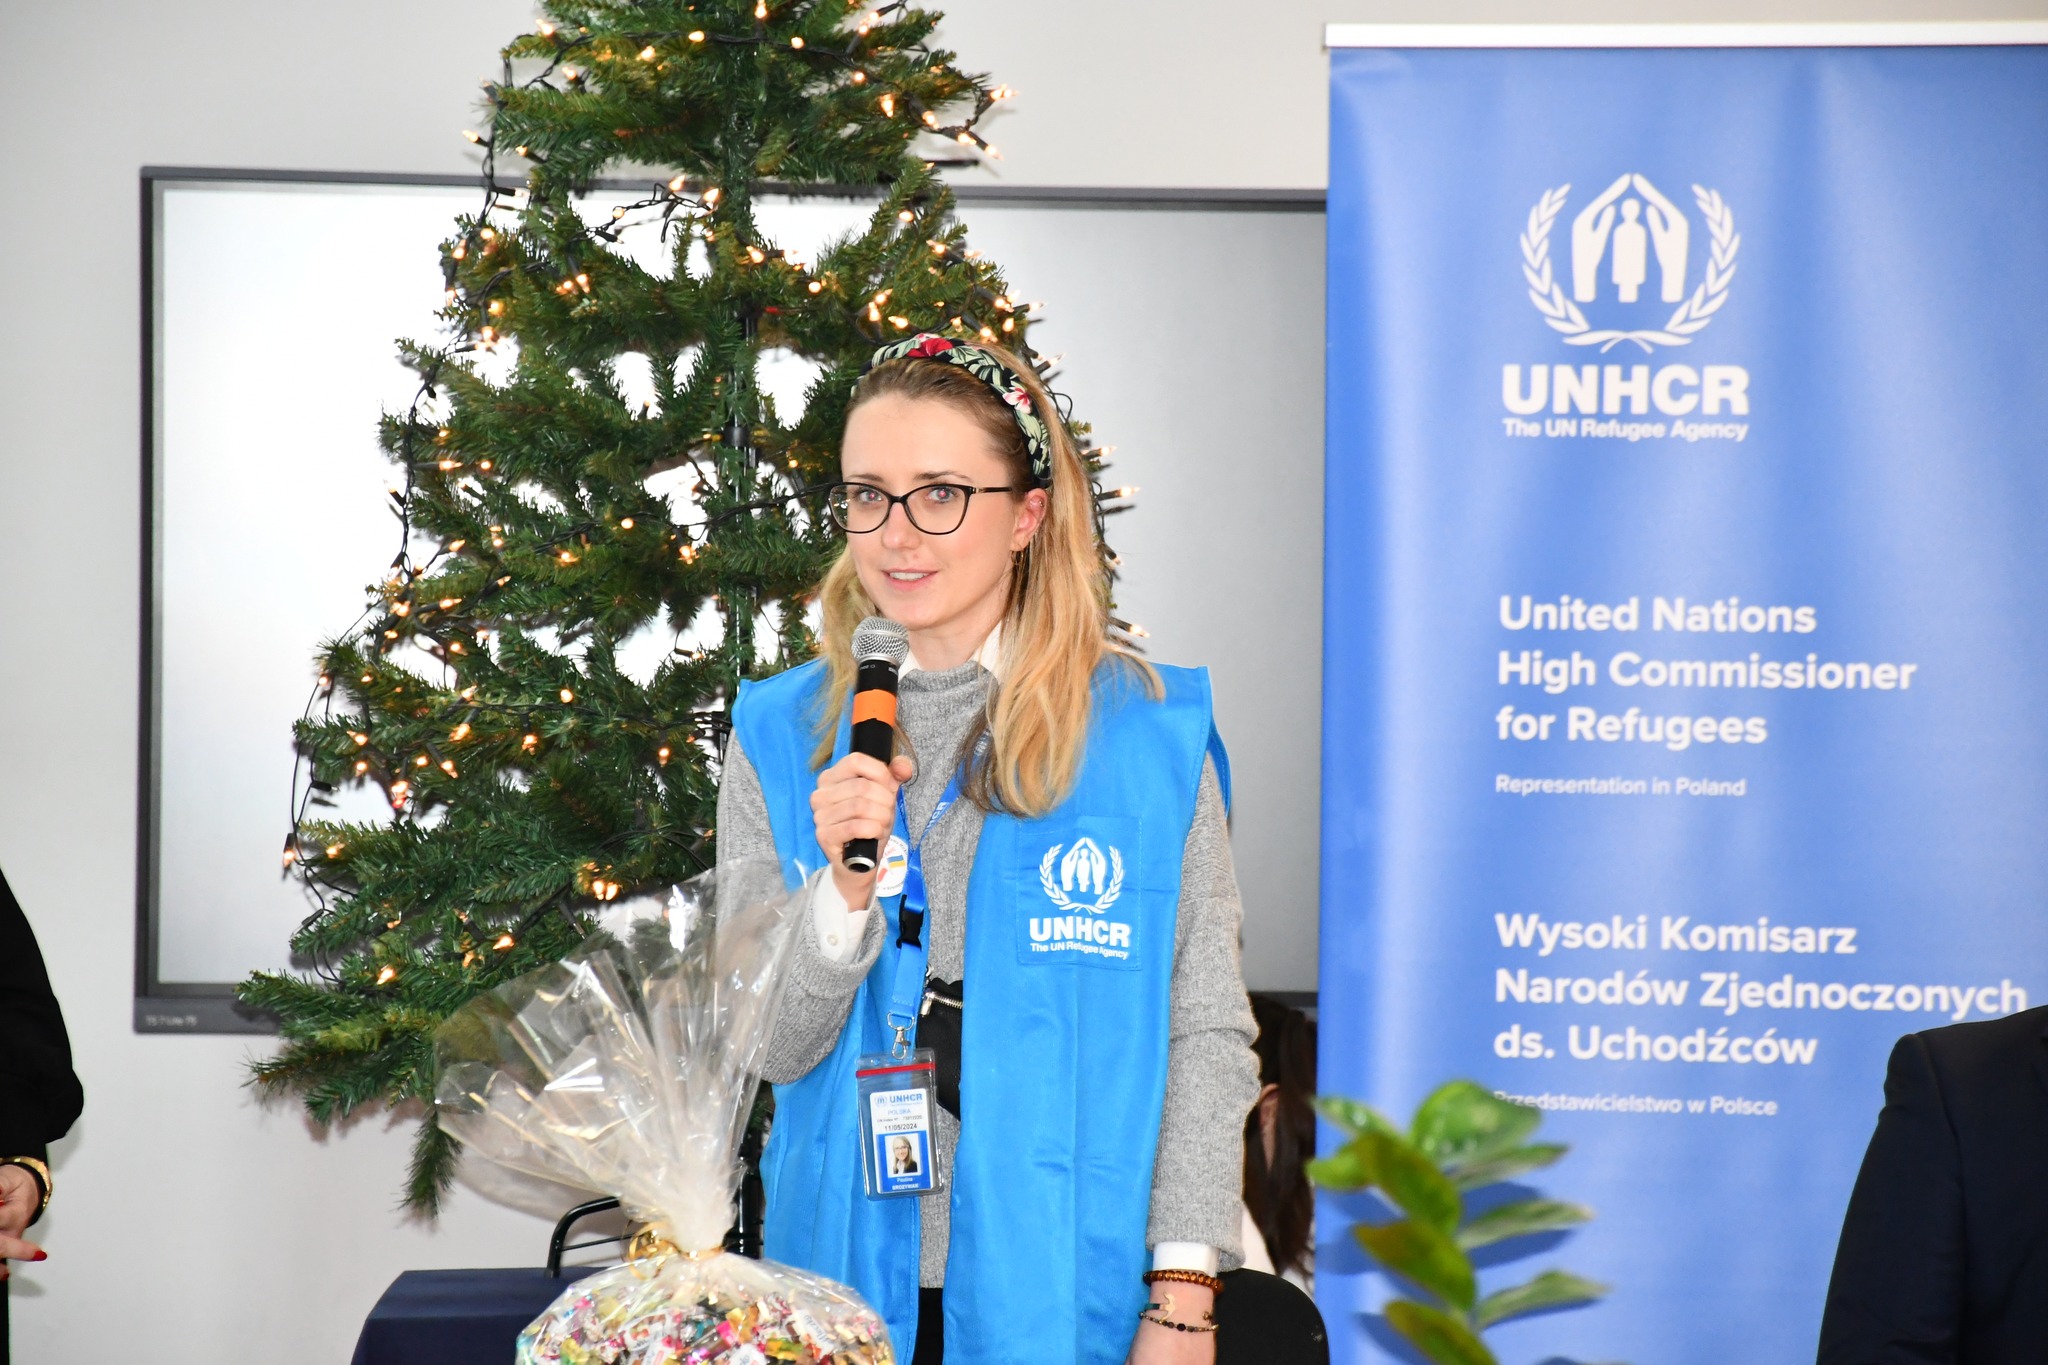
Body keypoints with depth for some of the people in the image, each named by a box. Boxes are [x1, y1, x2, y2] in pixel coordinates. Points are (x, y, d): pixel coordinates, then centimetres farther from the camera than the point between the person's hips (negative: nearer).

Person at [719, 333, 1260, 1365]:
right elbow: (769, 1050, -1)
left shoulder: (1148, 733, -5)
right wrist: (845, 891, -18)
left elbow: (1206, 1034, -4)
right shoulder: (781, 737, 2)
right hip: (854, 1273, 2)